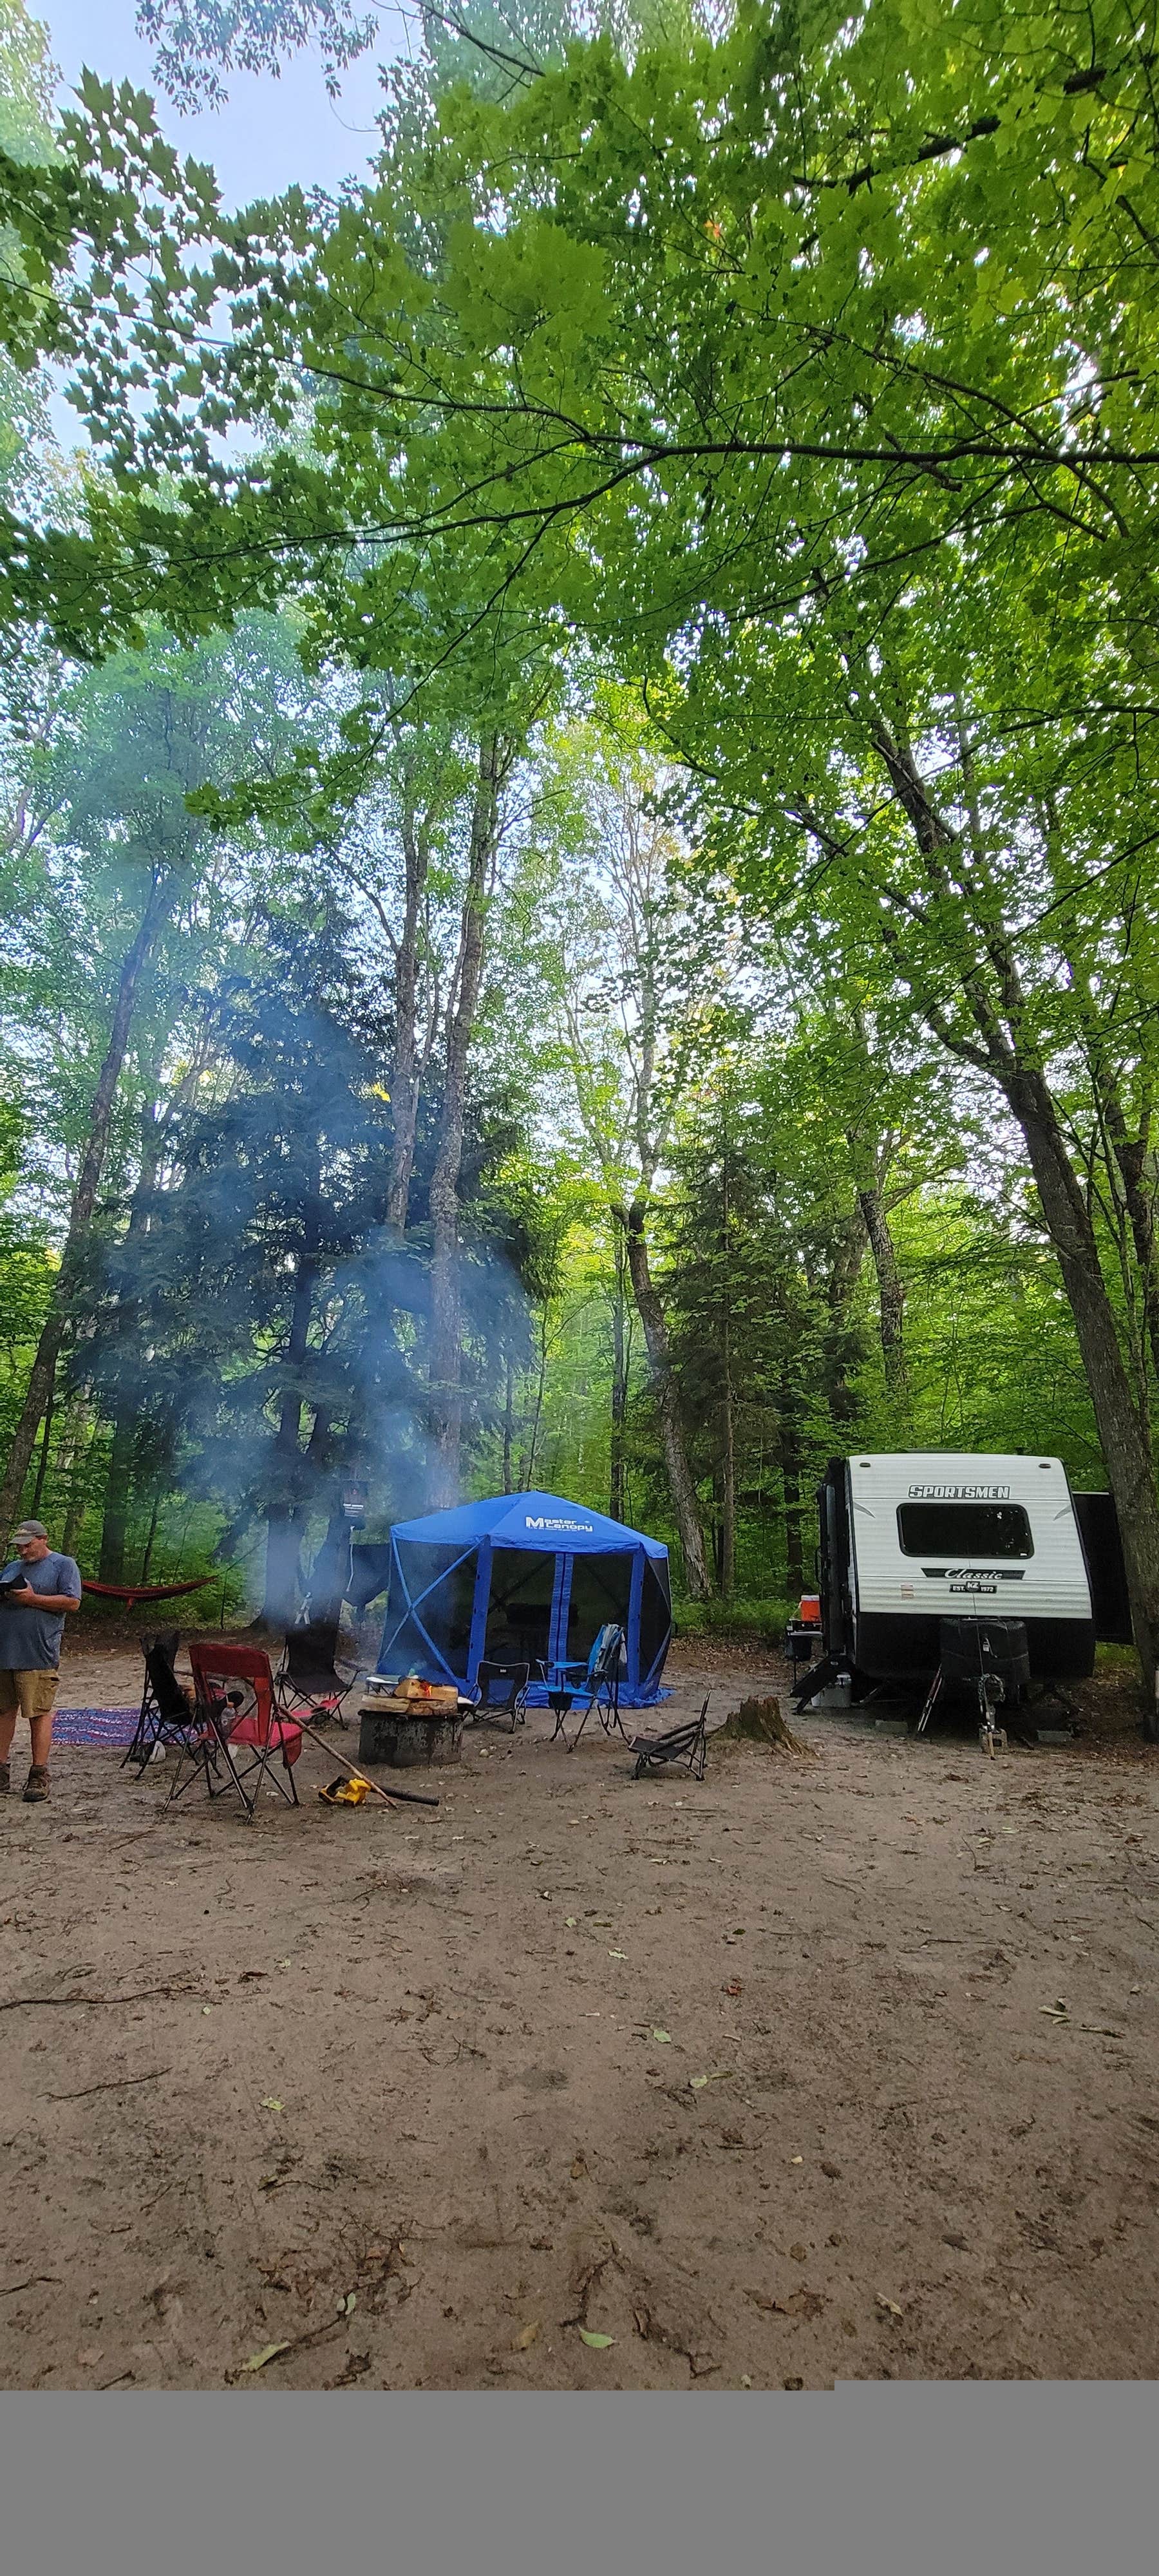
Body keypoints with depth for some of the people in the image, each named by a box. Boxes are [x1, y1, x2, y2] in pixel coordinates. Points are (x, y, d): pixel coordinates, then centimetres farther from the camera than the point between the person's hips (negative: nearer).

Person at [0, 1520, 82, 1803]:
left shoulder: (63, 1565, 1)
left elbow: (73, 1602, -8)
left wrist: (32, 1599, -13)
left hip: (38, 1655, -5)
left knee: (39, 1713, -1)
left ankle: (39, 1775, 6)